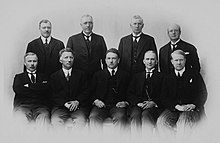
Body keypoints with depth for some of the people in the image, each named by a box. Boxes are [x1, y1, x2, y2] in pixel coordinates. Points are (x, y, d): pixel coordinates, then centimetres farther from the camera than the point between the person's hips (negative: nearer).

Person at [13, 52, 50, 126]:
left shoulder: (43, 77, 23)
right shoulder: (19, 77, 22)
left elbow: (46, 89, 2)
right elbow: (17, 89, 0)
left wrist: (29, 86, 1)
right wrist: (38, 89, 1)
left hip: (40, 106, 0)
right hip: (22, 105, 0)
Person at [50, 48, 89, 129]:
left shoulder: (80, 74, 18)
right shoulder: (54, 76, 15)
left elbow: (85, 92, 10)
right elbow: (53, 95, 5)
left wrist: (77, 101, -10)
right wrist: (65, 103, -12)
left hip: (78, 106, 0)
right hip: (60, 106, 0)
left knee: (81, 121, -31)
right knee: (55, 122, -31)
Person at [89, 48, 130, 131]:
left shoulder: (125, 75, 19)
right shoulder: (98, 75, 23)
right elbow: (92, 92, 17)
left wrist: (125, 102, -6)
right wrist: (95, 100, -3)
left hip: (117, 106, -1)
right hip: (101, 105, 1)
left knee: (120, 118, -34)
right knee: (93, 117, -31)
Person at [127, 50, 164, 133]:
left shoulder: (161, 77, 16)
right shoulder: (137, 76, 24)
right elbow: (130, 94, 14)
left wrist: (153, 103, -14)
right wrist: (138, 102, -6)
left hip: (154, 106, -2)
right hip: (138, 105, 2)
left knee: (146, 114, -34)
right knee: (135, 115, -31)